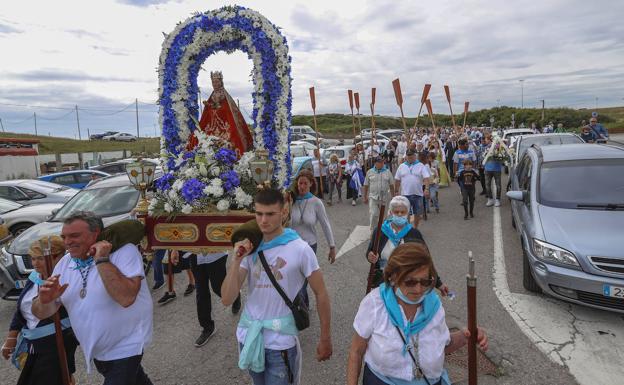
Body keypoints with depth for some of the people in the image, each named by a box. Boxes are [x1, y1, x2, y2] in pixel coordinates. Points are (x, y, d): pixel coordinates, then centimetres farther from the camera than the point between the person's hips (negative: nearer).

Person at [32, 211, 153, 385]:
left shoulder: (124, 251, -20)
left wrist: (102, 260, -30)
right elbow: (41, 314, 3)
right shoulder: (64, 263, -1)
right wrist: (45, 300, -20)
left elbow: (126, 298, -34)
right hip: (95, 351, 7)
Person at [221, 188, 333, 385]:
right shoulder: (249, 248, -4)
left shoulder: (300, 249, -15)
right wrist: (236, 260, -19)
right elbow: (227, 300, -7)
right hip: (249, 335, 5)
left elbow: (321, 294, -7)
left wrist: (325, 339, -3)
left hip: (281, 342, -4)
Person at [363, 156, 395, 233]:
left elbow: (391, 185, 7)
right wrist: (365, 197, 7)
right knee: (373, 214, -12)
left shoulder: (387, 172, 4)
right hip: (373, 197, -2)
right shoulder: (370, 172, 2)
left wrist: (393, 197, 5)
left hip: (384, 198, 2)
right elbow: (366, 185, 7)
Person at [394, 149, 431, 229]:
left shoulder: (421, 166, 1)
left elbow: (426, 178, -8)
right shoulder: (401, 166, 7)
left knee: (417, 213, 10)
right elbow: (397, 180, 11)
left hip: (418, 194, 0)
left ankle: (415, 228, 27)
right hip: (405, 194, 0)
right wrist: (396, 191, 9)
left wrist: (426, 189, -22)